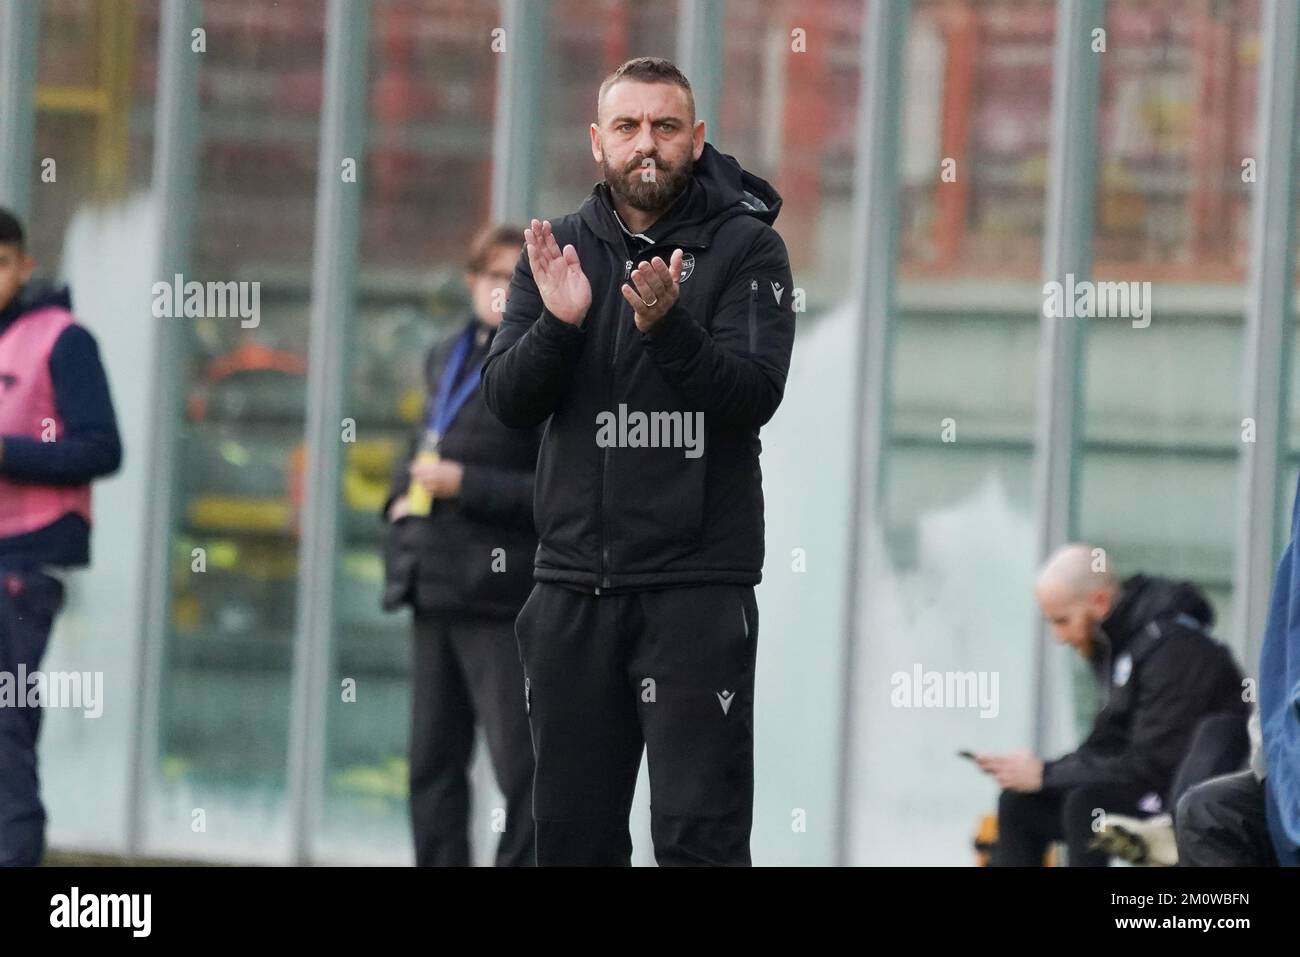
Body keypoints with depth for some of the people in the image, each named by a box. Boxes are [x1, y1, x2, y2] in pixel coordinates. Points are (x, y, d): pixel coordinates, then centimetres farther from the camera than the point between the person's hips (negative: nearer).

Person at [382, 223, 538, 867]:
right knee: (434, 759, 11)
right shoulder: (447, 358, 16)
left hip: (499, 594, -8)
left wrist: (463, 485, -16)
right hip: (436, 587, 8)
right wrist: (403, 494, 11)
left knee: (521, 765, -6)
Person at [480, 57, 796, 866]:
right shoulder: (559, 250, 10)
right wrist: (558, 323, -17)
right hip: (575, 582, 4)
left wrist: (667, 326, -29)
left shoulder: (746, 248, -1)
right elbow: (509, 401, 1)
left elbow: (753, 395, -13)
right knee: (573, 830, 9)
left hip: (698, 585, -4)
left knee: (699, 836, -8)